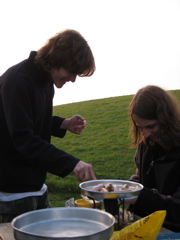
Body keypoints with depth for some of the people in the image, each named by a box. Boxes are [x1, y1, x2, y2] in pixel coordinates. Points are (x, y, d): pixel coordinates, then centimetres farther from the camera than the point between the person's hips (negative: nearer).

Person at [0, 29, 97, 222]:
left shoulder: (46, 79, 6)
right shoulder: (17, 80, -21)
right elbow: (23, 139, -27)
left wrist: (64, 124, 0)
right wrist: (71, 163, -33)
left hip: (35, 184, 9)